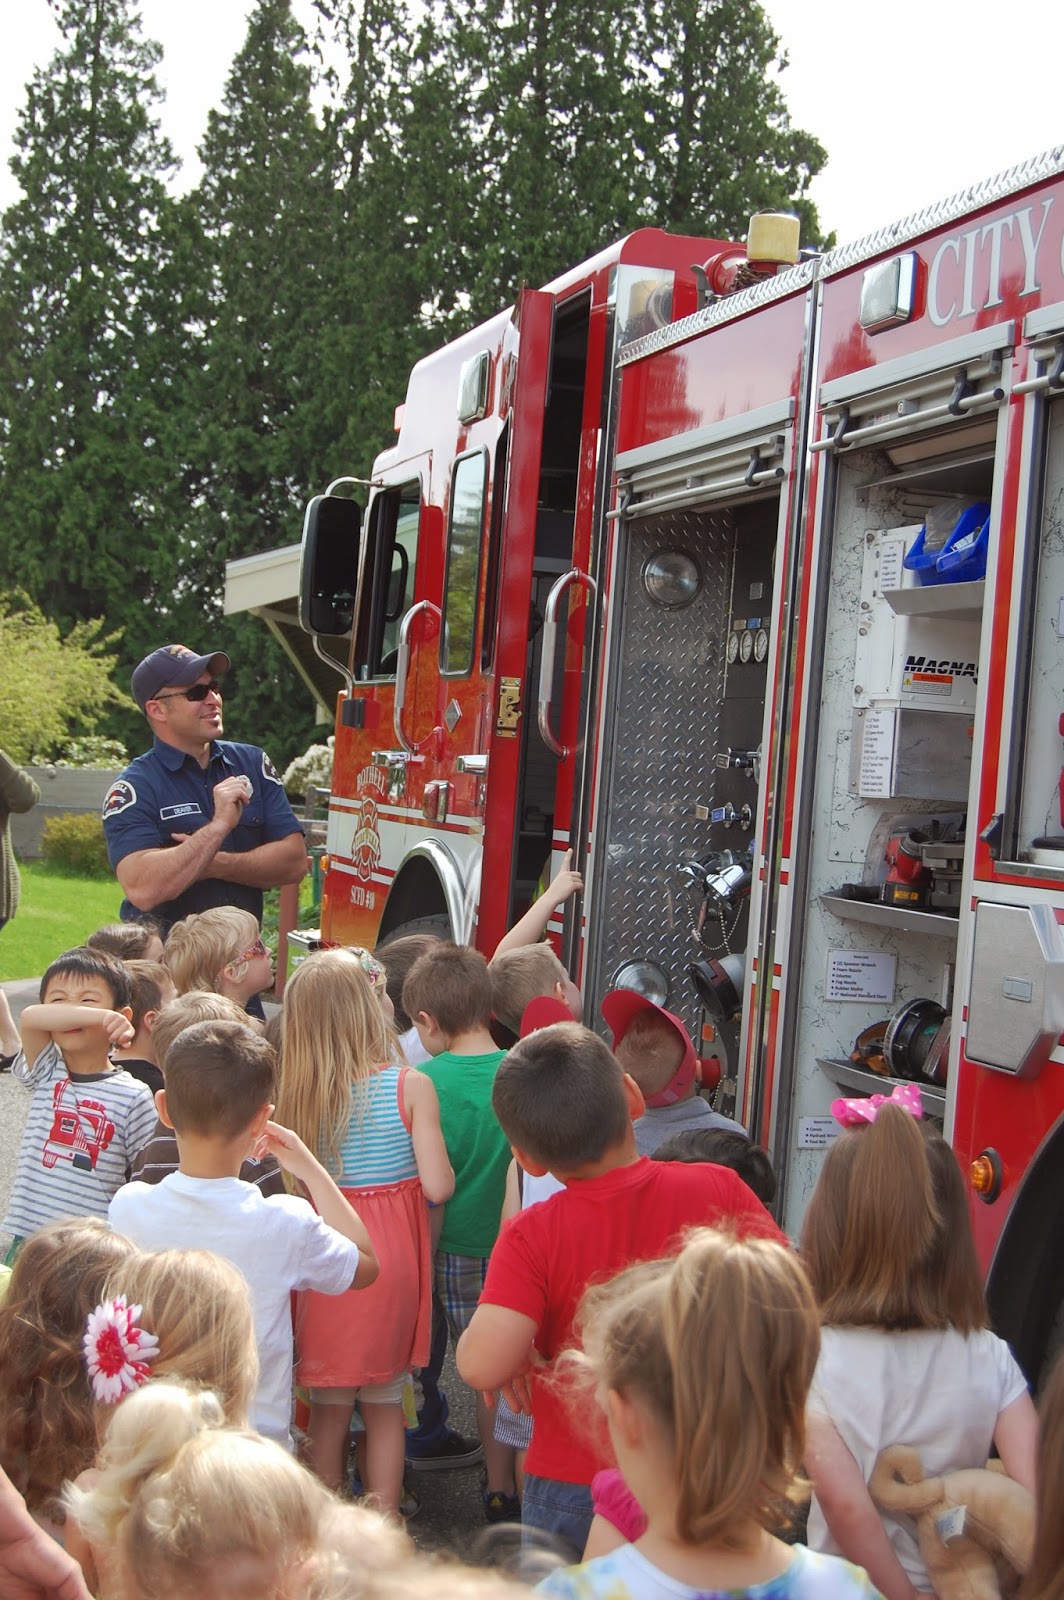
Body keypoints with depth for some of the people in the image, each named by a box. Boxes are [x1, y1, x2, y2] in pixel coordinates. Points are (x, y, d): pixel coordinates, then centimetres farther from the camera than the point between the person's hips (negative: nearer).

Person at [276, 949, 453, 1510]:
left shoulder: (296, 1092, -9)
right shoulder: (410, 1087, -13)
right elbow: (438, 1187, -14)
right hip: (391, 1257, -1)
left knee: (329, 1408, 14)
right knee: (385, 1406, 13)